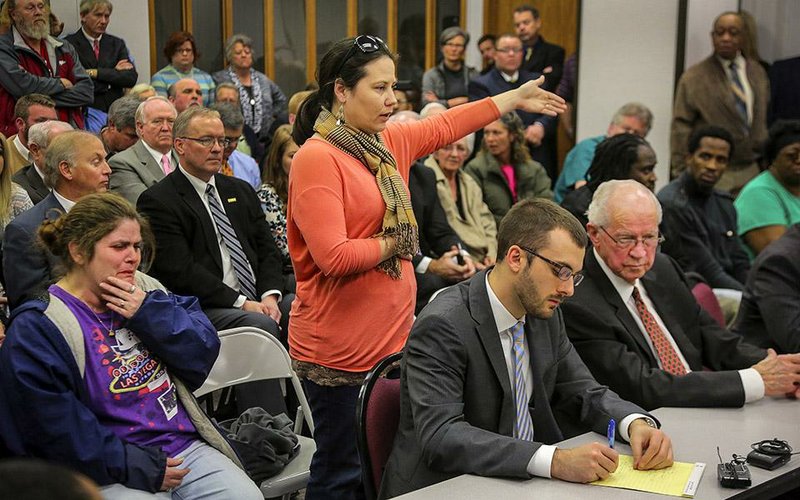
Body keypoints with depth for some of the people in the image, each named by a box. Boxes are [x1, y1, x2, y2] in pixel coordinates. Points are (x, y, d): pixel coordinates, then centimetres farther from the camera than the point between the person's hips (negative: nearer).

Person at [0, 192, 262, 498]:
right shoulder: (36, 329, -8)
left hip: (186, 446, 6)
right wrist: (137, 468, -15)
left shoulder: (143, 291, 11)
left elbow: (204, 353, 5)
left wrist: (149, 313, -10)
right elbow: (58, 431, -14)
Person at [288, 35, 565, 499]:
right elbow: (333, 256, -24)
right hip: (340, 350, -8)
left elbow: (444, 126, 26)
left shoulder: (388, 143, 10)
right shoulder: (316, 158, -16)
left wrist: (515, 98, 31)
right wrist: (393, 243, -8)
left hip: (391, 339, 8)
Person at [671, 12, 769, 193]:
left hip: (751, 173, 4)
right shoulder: (693, 78, -3)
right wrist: (682, 174, -8)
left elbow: (762, 121, 20)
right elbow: (681, 129, -4)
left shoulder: (758, 73, 13)